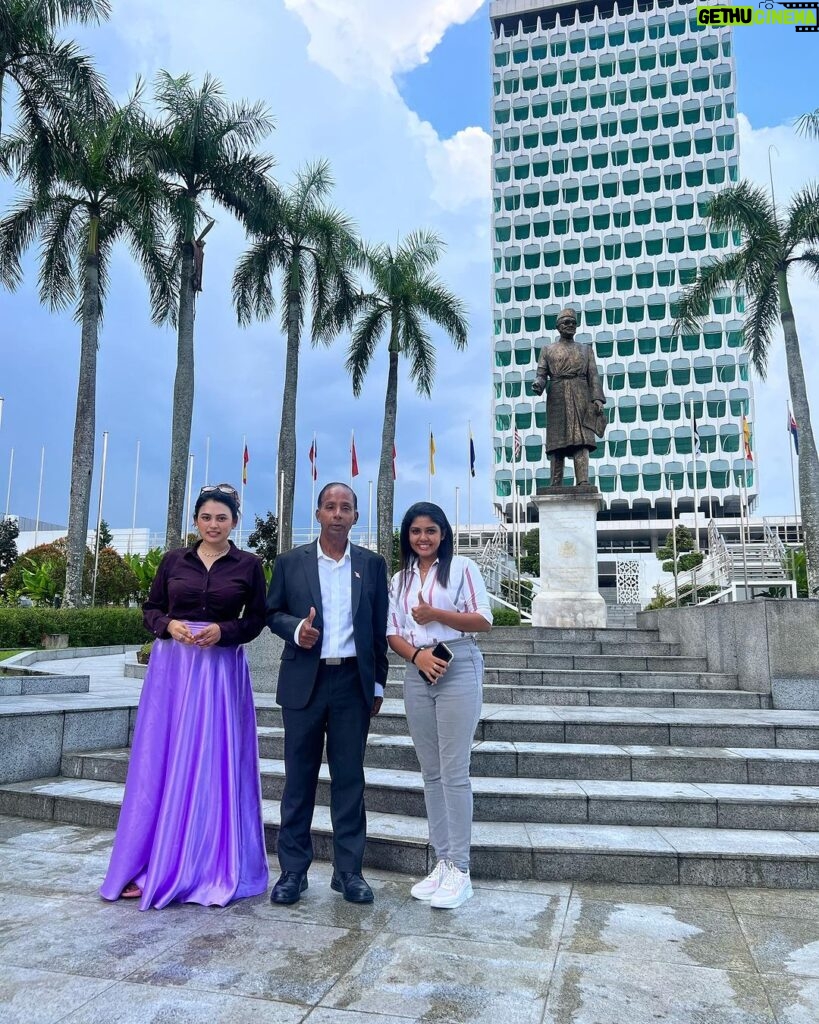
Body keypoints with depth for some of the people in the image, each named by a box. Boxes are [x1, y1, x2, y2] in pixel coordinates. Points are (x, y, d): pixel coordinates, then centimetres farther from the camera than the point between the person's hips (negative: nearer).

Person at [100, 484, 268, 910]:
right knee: (162, 762, 4)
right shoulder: (174, 559, 7)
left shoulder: (248, 565, 2)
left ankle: (213, 870, 14)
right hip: (172, 666, 2)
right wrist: (169, 625, -10)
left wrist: (224, 631, -14)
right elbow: (150, 608, 10)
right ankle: (149, 866, 15)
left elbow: (257, 619, 3)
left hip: (223, 670, -1)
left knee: (215, 765, 2)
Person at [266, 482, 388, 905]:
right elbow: (272, 613, 8)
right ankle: (293, 870, 19)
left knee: (349, 777, 6)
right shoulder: (290, 562, 4)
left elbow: (379, 627, 8)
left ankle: (348, 870, 18)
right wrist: (295, 628, -14)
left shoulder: (372, 564, 6)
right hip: (304, 680, 0)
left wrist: (378, 683, 6)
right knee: (299, 777, 7)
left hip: (353, 681, 1)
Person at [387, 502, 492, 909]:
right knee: (431, 773, 9)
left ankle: (459, 870, 5)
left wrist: (435, 615, -16)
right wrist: (418, 654, -10)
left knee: (454, 772, -5)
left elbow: (484, 620, -5)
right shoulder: (399, 579, 14)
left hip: (458, 670, -5)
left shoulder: (462, 567, 0)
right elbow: (393, 633, 10)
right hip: (417, 674, 5)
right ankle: (442, 862, 20)